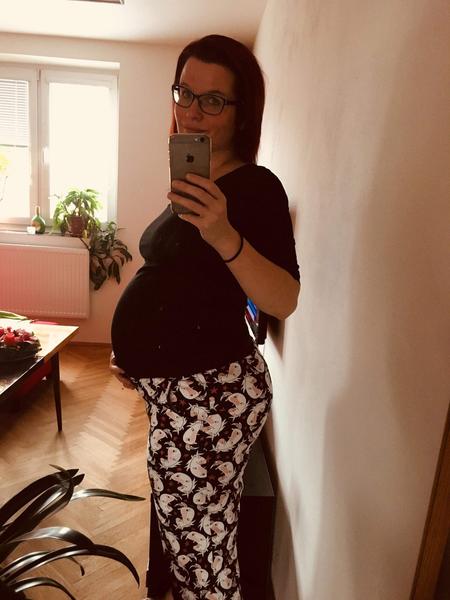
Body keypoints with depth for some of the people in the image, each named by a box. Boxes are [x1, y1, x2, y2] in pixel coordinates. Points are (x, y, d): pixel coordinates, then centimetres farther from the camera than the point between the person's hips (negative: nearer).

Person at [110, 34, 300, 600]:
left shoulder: (256, 187, -11)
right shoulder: (193, 184, 14)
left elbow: (284, 302, -20)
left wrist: (226, 237, -34)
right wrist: (134, 349, 16)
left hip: (208, 391, -8)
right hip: (172, 385, 8)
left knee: (199, 552, 5)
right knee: (189, 544, 20)